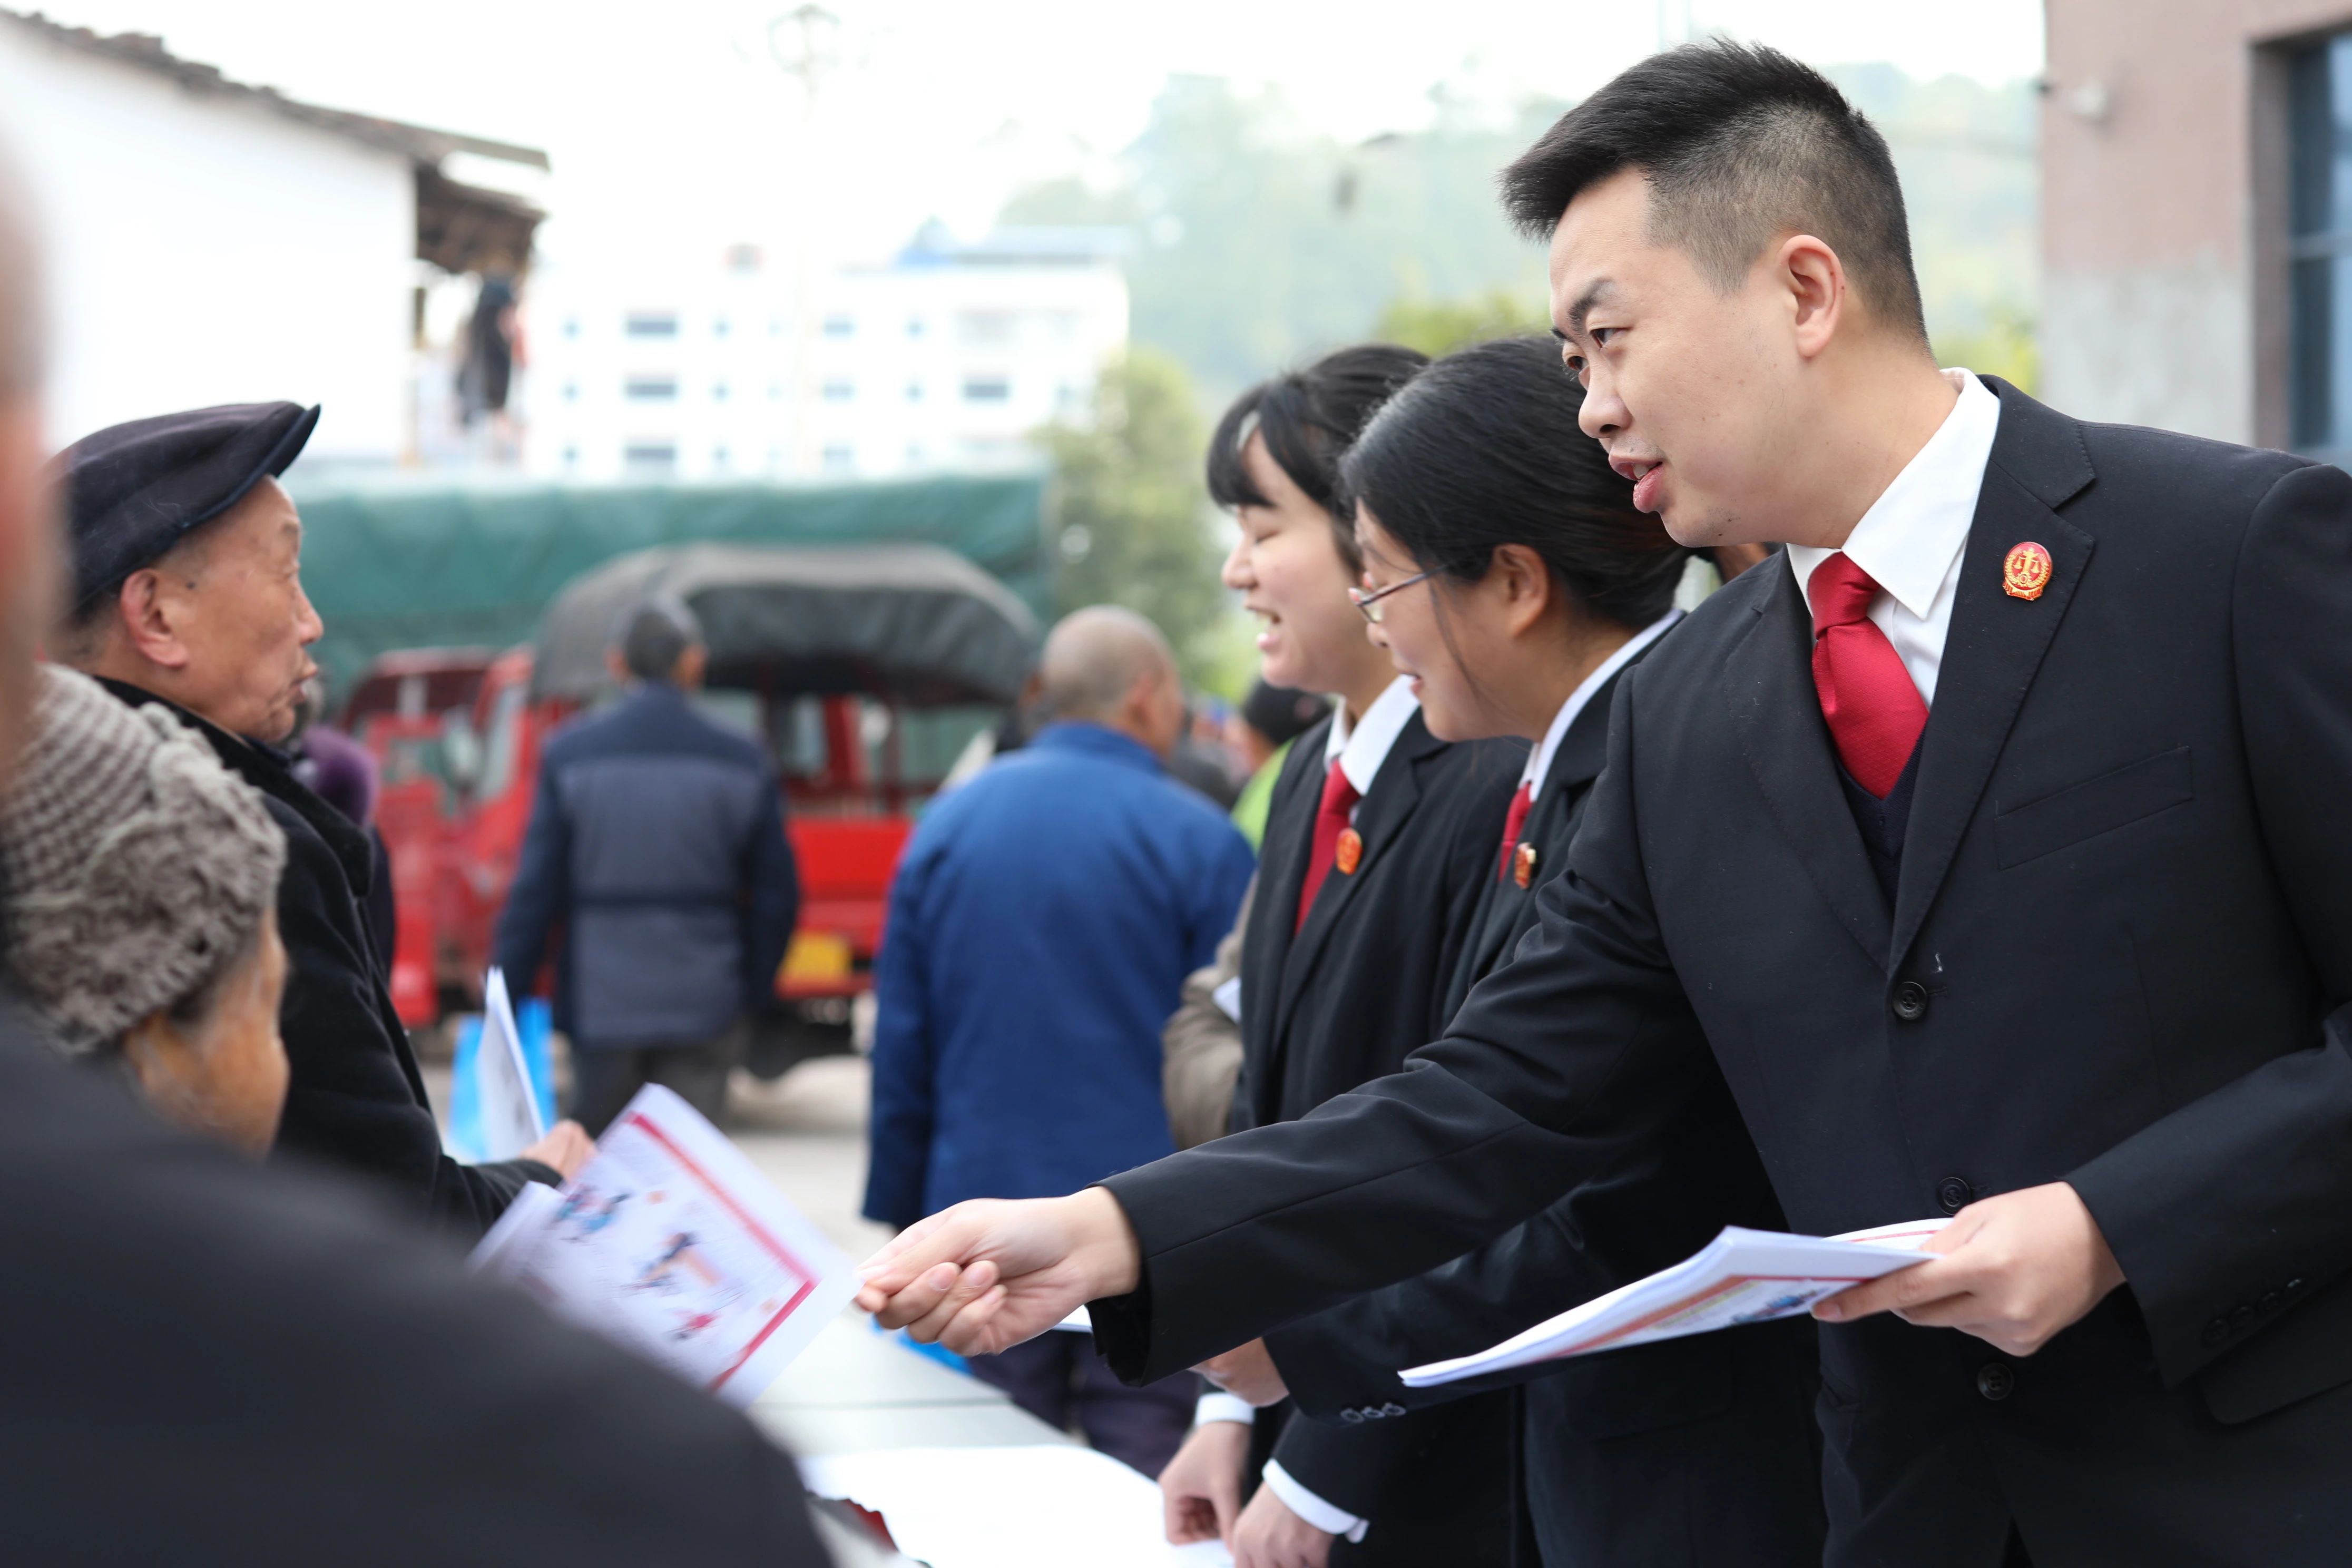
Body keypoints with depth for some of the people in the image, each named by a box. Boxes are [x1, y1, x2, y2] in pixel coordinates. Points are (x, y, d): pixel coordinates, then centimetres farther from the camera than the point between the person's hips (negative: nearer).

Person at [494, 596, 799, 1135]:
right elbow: (777, 895, 3)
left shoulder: (570, 756, -3)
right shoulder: (741, 763, -1)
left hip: (600, 1004, 0)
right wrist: (755, 992, 14)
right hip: (705, 1007, 0)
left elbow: (535, 889, -4)